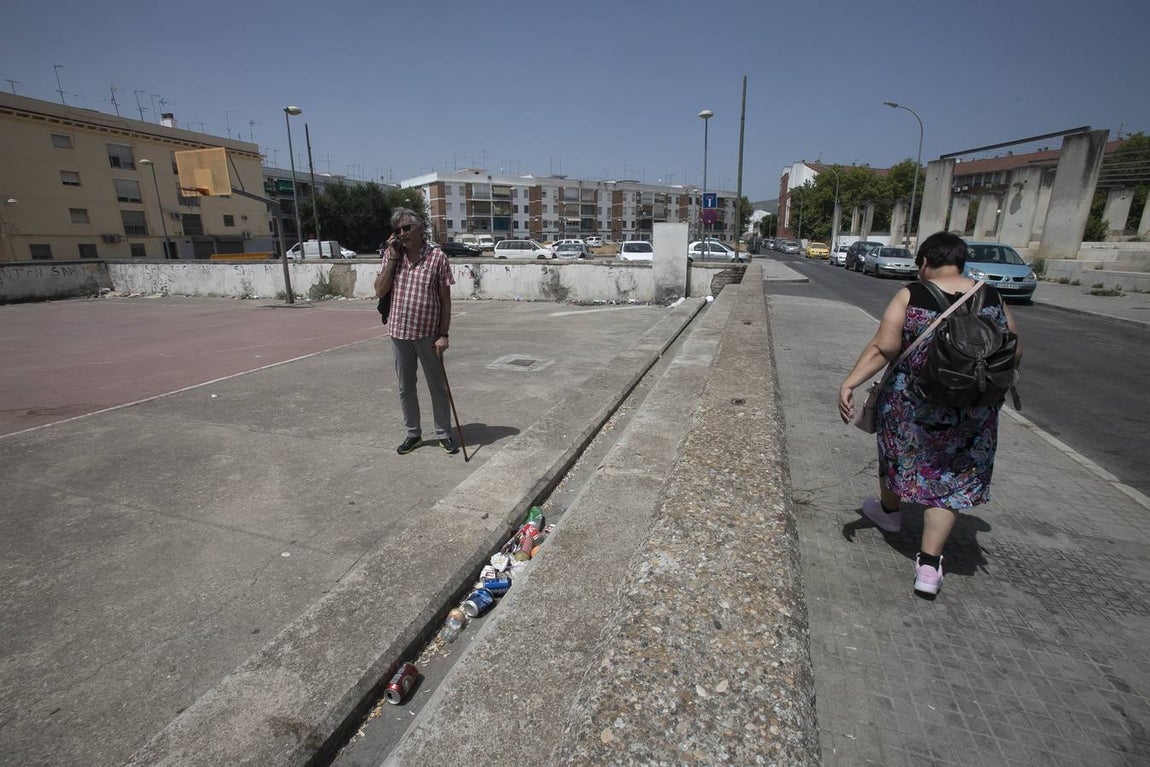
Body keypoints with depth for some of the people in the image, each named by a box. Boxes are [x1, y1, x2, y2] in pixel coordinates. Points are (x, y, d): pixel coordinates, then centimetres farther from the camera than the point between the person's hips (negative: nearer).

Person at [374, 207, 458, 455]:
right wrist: (392, 258, -8)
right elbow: (380, 291, -3)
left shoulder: (437, 257, -7)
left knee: (438, 386, 8)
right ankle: (413, 433, 30)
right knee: (405, 387, 14)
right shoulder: (392, 255, 4)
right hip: (399, 333, 4)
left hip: (428, 334, -3)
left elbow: (445, 299, -5)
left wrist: (444, 334, -9)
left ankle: (444, 433, 23)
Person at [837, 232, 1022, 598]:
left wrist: (849, 383, -21)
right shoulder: (993, 299, 0)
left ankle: (889, 510, 50)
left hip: (911, 405, -2)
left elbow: (883, 348, -20)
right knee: (951, 479, 11)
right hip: (972, 415, 2)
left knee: (899, 454, 23)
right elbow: (1014, 355, 7)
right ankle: (928, 566, 10)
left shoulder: (910, 296, -10)